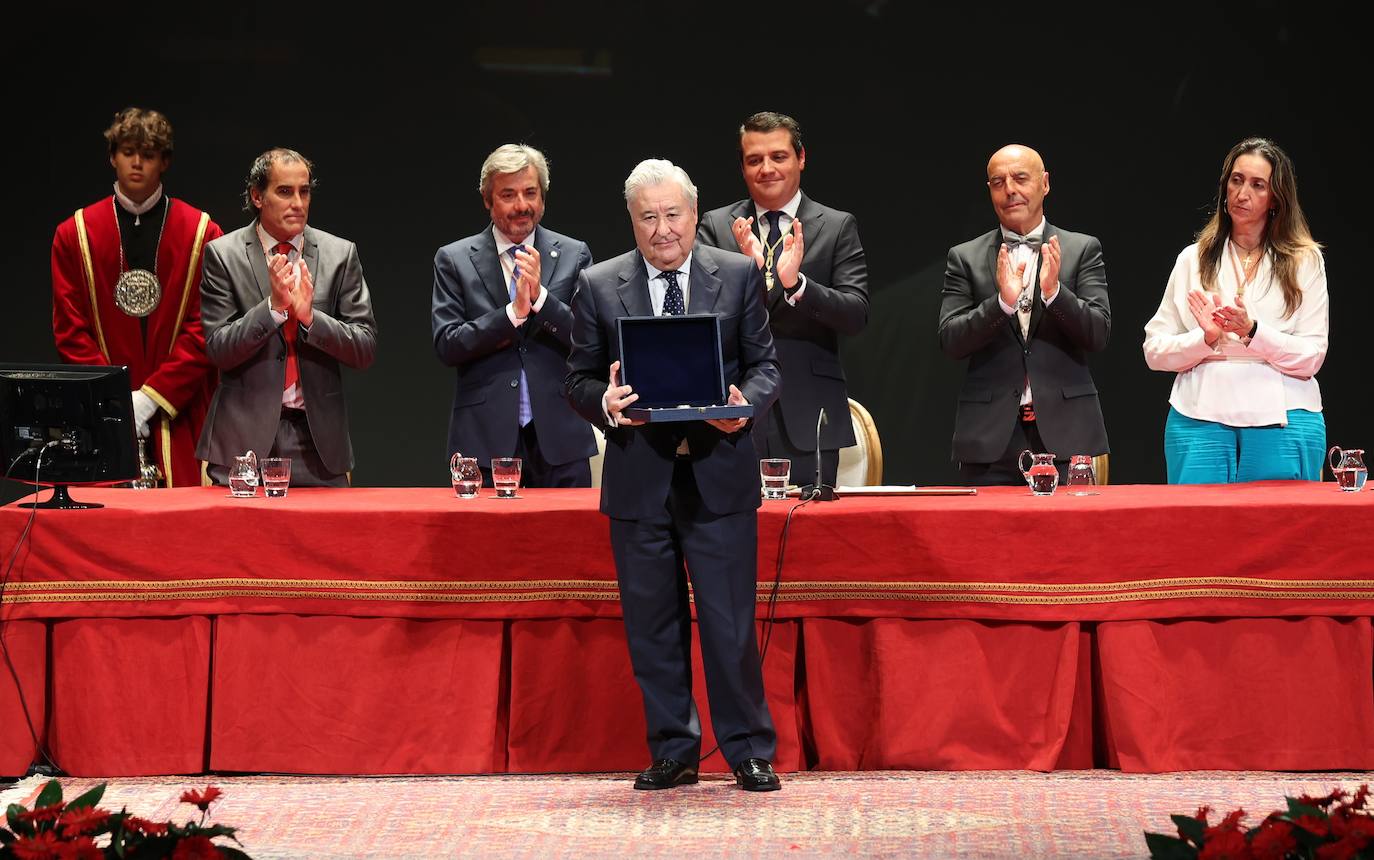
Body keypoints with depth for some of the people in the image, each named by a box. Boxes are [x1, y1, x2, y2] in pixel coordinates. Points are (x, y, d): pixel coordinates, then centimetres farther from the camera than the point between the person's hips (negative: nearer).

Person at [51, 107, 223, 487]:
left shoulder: (202, 234, 4)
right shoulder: (75, 235, 8)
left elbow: (205, 330, -2)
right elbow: (70, 331, 4)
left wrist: (152, 397, -9)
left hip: (179, 412, -1)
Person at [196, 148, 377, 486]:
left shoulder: (340, 255, 6)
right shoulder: (223, 254, 2)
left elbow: (365, 350, 1)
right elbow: (218, 350, -4)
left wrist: (310, 316, -15)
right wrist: (273, 306, -18)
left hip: (318, 441, 1)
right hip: (245, 437, -1)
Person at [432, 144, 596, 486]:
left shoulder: (574, 255, 8)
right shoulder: (454, 260, 6)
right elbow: (447, 345, -4)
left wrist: (540, 297, -14)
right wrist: (514, 312, -15)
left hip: (559, 436, 1)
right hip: (485, 438, -1)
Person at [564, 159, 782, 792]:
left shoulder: (739, 276, 5)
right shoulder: (598, 287, 5)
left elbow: (765, 366, 6)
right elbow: (578, 380, 7)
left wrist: (745, 402, -15)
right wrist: (604, 402, -15)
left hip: (719, 474, -1)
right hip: (639, 479, 1)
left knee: (731, 622, -2)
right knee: (653, 626, 7)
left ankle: (749, 751, 9)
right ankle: (673, 752, 17)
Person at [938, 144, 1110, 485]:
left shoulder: (1083, 250, 9)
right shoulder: (965, 258, 10)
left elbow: (1098, 335, 0)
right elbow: (950, 341, 0)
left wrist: (1054, 291, -17)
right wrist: (1003, 301, -16)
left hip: (1064, 433, 0)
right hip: (991, 437, 0)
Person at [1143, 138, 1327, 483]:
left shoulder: (1305, 261, 8)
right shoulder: (1193, 259, 13)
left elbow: (1311, 357, 1)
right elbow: (1154, 351, 8)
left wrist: (1252, 332, -15)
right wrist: (1205, 339, -10)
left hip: (1282, 424, -1)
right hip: (1199, 419, 1)